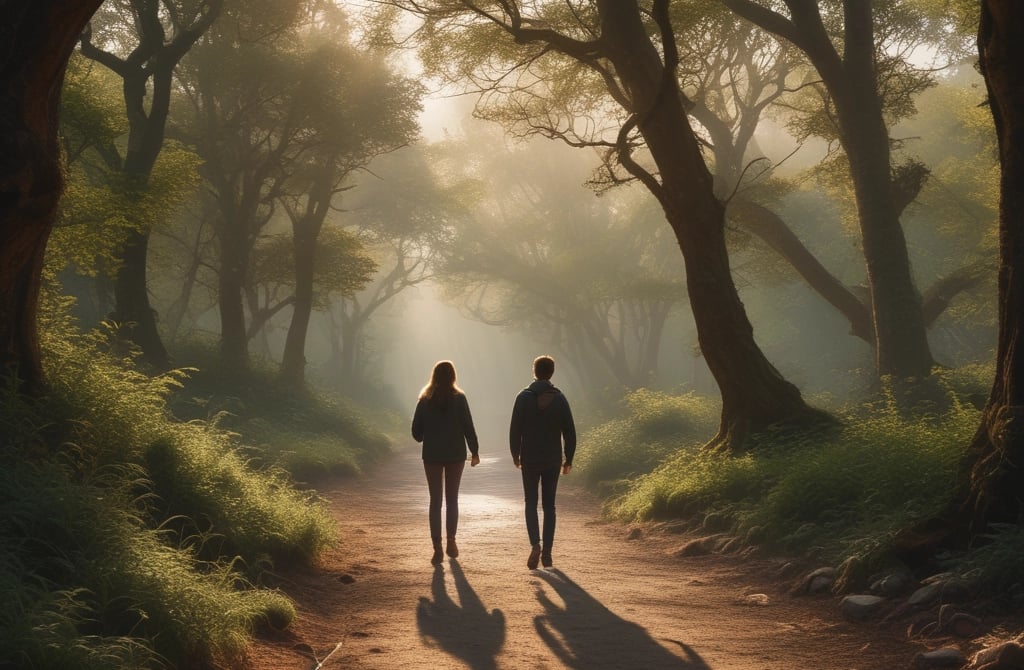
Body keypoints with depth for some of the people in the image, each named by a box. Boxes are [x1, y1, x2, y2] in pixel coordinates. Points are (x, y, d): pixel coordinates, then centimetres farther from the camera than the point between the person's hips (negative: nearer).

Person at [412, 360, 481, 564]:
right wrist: (475, 451, 1)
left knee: (435, 501, 4)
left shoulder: (425, 400, -3)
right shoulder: (459, 398, -7)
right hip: (455, 455, 0)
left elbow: (416, 432, 0)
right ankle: (451, 541, 16)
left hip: (432, 455, 0)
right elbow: (468, 427, -9)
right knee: (452, 499, 15)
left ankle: (437, 548, -4)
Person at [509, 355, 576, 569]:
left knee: (531, 503, 8)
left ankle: (535, 545, -12)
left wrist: (515, 454, 7)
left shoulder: (524, 397, -7)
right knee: (549, 505, 9)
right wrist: (568, 459, 8)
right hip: (553, 460, 1)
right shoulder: (559, 398, -2)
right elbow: (570, 432, -1)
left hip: (529, 459, -1)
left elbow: (515, 429, -6)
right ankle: (547, 552, 8)